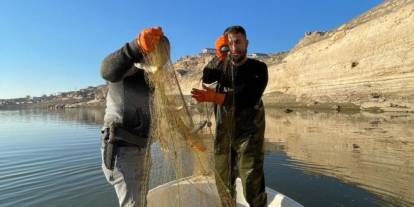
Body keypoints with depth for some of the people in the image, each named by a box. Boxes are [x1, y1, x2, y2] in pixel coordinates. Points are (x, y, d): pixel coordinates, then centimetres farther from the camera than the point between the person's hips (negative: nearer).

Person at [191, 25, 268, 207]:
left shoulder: (258, 68, -5)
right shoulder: (222, 66, 6)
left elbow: (249, 99, -20)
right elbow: (206, 78, -13)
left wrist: (215, 98, -32)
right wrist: (218, 57, -28)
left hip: (249, 134, -3)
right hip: (224, 134, 3)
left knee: (252, 185, -8)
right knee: (223, 182, 13)